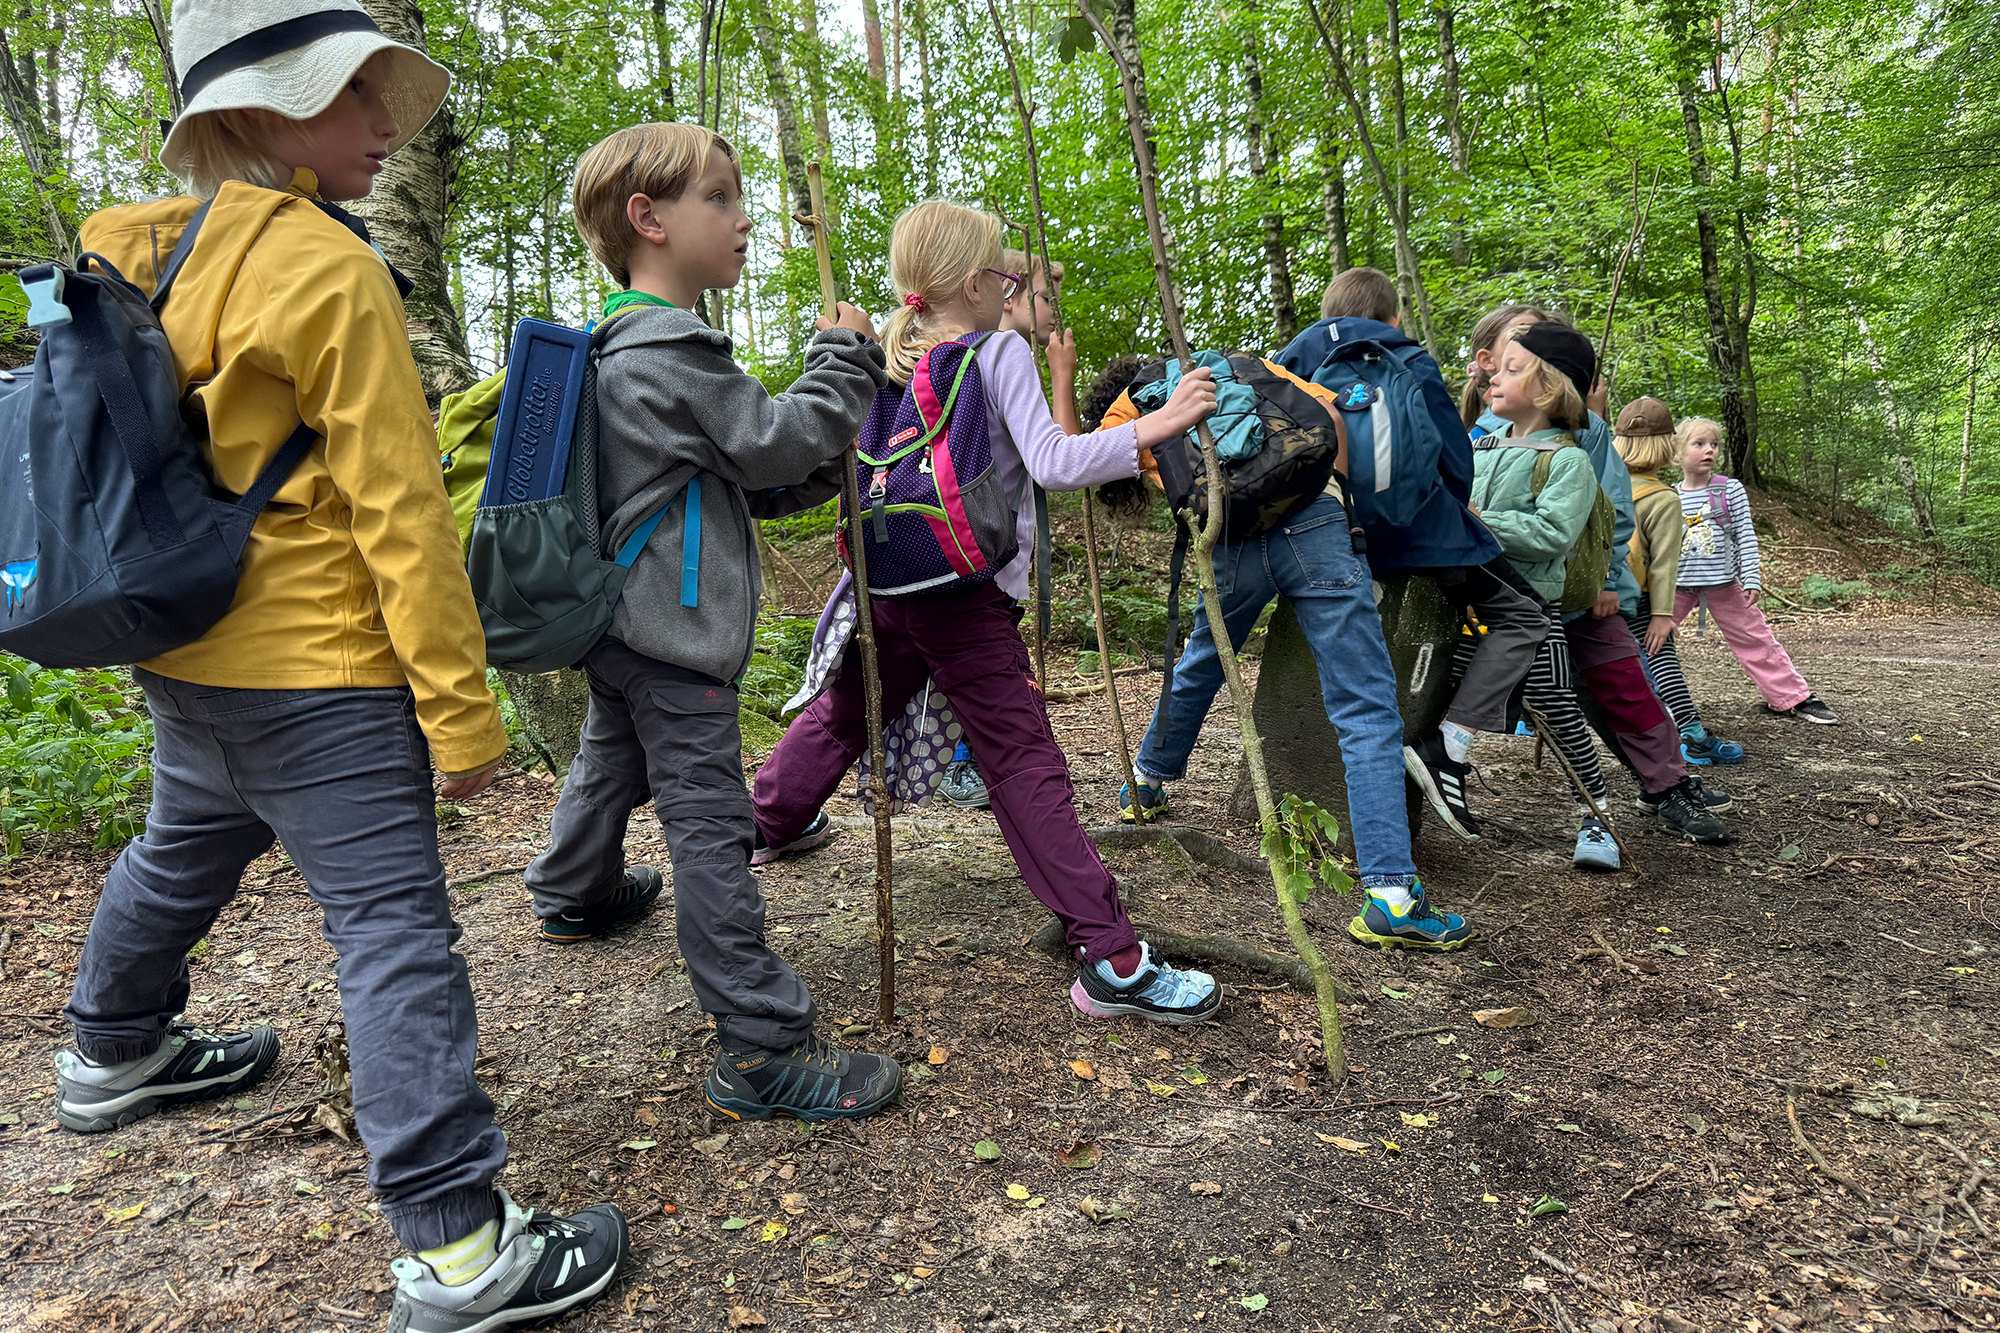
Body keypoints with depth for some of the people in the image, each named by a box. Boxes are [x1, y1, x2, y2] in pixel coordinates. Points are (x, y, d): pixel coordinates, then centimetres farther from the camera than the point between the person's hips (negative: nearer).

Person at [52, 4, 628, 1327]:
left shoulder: (147, 250, 9)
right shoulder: (332, 274, -16)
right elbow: (401, 513, -20)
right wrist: (461, 706, -17)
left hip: (184, 653, 9)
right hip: (316, 674, -9)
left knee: (182, 851, 30)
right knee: (394, 931, -6)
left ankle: (117, 1054, 55)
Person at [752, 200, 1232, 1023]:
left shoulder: (887, 363, 11)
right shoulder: (1001, 351, -7)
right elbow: (1052, 464, -19)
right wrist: (1157, 423, -17)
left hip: (887, 585, 7)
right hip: (966, 598, -6)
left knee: (841, 715, 27)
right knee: (1026, 767, -8)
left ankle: (765, 820, 51)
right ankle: (1113, 960, -5)